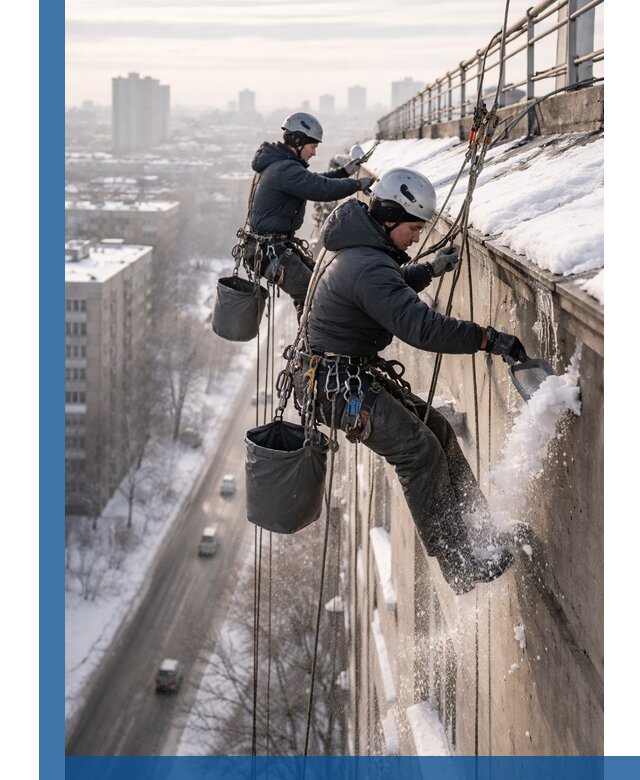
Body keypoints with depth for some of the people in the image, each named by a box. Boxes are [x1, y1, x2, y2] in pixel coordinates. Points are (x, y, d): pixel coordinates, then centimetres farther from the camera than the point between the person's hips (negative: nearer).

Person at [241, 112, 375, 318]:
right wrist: (358, 184, -17)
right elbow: (323, 190, -29)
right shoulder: (286, 169, -22)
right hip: (270, 249, -11)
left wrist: (345, 171, 14)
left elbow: (314, 181, 22)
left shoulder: (277, 163, 13)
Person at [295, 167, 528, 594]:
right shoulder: (369, 266, -24)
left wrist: (428, 271, 23)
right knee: (421, 450, -16)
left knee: (437, 429, 9)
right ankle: (460, 567, -16)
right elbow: (420, 326, -33)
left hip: (360, 373, 11)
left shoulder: (361, 250, 11)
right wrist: (488, 339, -30)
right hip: (341, 385, -11)